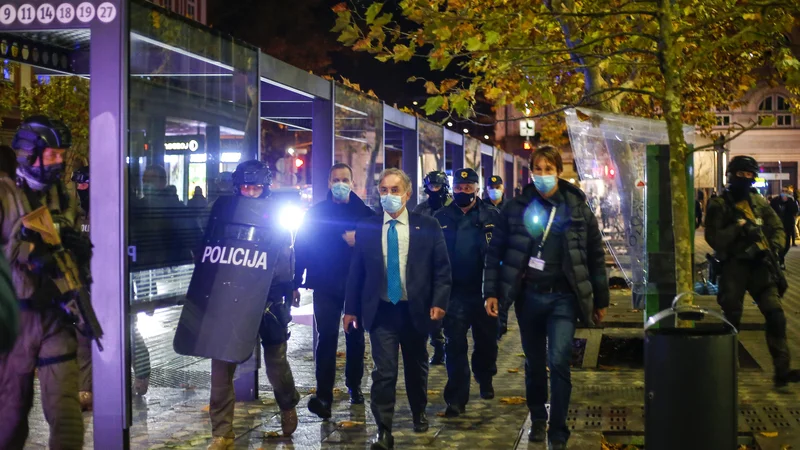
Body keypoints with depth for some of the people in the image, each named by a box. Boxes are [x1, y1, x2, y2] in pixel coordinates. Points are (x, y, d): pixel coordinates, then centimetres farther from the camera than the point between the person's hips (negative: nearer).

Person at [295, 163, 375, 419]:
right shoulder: (315, 213, 4)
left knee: (355, 338, 12)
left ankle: (354, 385, 30)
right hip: (326, 287, -1)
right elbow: (301, 248, 1)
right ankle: (323, 396, -11)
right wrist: (295, 284, -4)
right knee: (327, 338, -9)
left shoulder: (365, 214, 5)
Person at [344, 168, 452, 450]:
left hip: (415, 310, 1)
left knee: (416, 367, 18)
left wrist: (439, 302, -10)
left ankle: (419, 414, 41)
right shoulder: (366, 228, 2)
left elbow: (442, 268, -1)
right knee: (384, 372, -8)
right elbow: (356, 271, 4)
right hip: (381, 310, -1)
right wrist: (351, 308, 2)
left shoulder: (428, 226, -1)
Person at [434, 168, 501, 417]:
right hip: (454, 293, 0)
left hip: (484, 292, 0)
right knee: (455, 345, -2)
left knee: (486, 340, 16)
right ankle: (456, 398, 1)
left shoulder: (491, 216, -1)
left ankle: (485, 380, 40)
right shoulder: (441, 217, 2)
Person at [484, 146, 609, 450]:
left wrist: (601, 300, 7)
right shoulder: (517, 208, 1)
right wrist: (491, 292, -2)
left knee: (558, 363, -10)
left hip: (563, 298, -1)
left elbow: (595, 257, 6)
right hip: (528, 296, 2)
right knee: (534, 363, 13)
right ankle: (537, 419, 32)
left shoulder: (578, 209, 0)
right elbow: (496, 251, 4)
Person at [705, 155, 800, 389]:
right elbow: (713, 238, -8)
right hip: (734, 267, -3)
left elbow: (778, 229, 13)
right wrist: (737, 228, -16)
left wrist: (773, 247, -5)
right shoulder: (718, 205, 0)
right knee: (731, 319, 3)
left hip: (760, 265, 3)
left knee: (775, 314, -9)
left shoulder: (759, 202, 13)